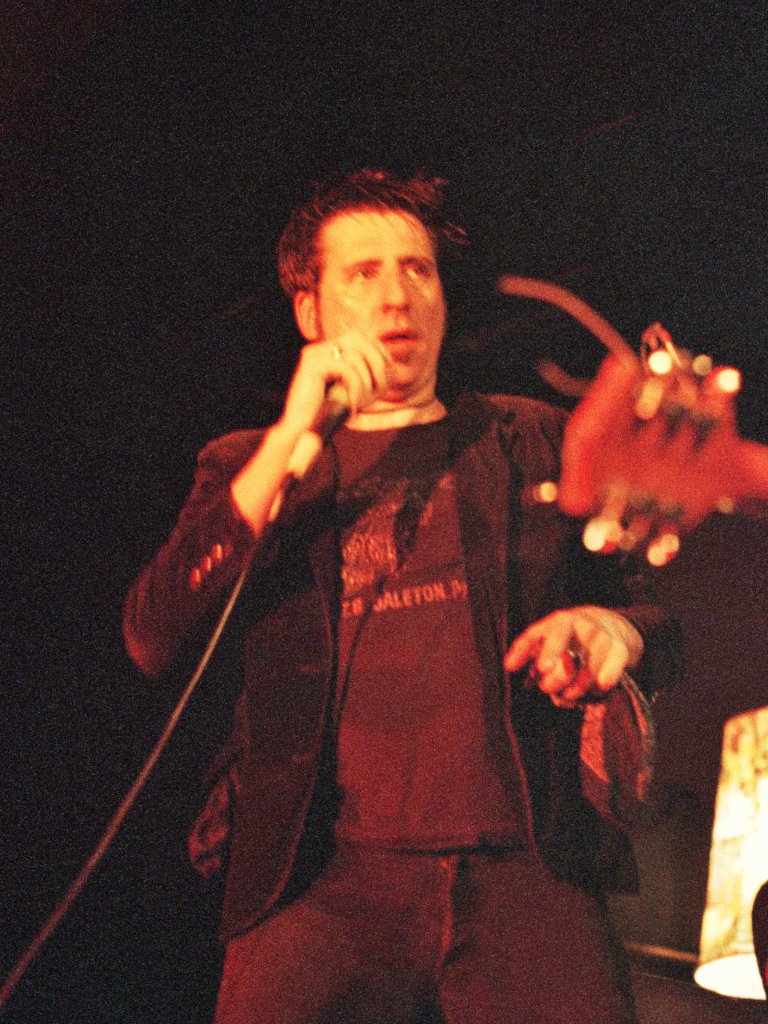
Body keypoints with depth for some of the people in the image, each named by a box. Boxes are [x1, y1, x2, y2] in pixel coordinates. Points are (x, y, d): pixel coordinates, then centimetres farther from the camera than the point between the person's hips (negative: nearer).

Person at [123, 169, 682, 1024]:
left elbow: (656, 622, 20)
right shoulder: (249, 468, 17)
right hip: (328, 882, 0)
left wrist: (616, 631, -5)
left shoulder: (535, 441, 20)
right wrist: (290, 444, -6)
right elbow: (152, 641, 1)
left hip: (527, 872, 1)